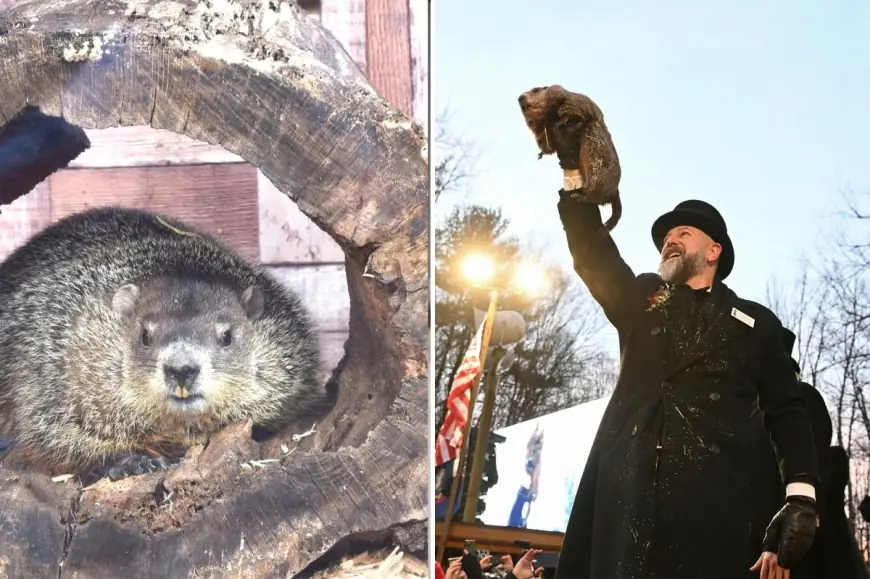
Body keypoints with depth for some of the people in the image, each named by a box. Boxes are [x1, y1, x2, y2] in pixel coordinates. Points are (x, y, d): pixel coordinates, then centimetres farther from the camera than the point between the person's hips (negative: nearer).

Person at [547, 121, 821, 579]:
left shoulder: (756, 322, 20)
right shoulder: (640, 301, 26)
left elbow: (787, 413, 13)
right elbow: (593, 253, 11)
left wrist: (801, 494, -2)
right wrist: (574, 169, 1)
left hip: (710, 499, -2)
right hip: (625, 490, 2)